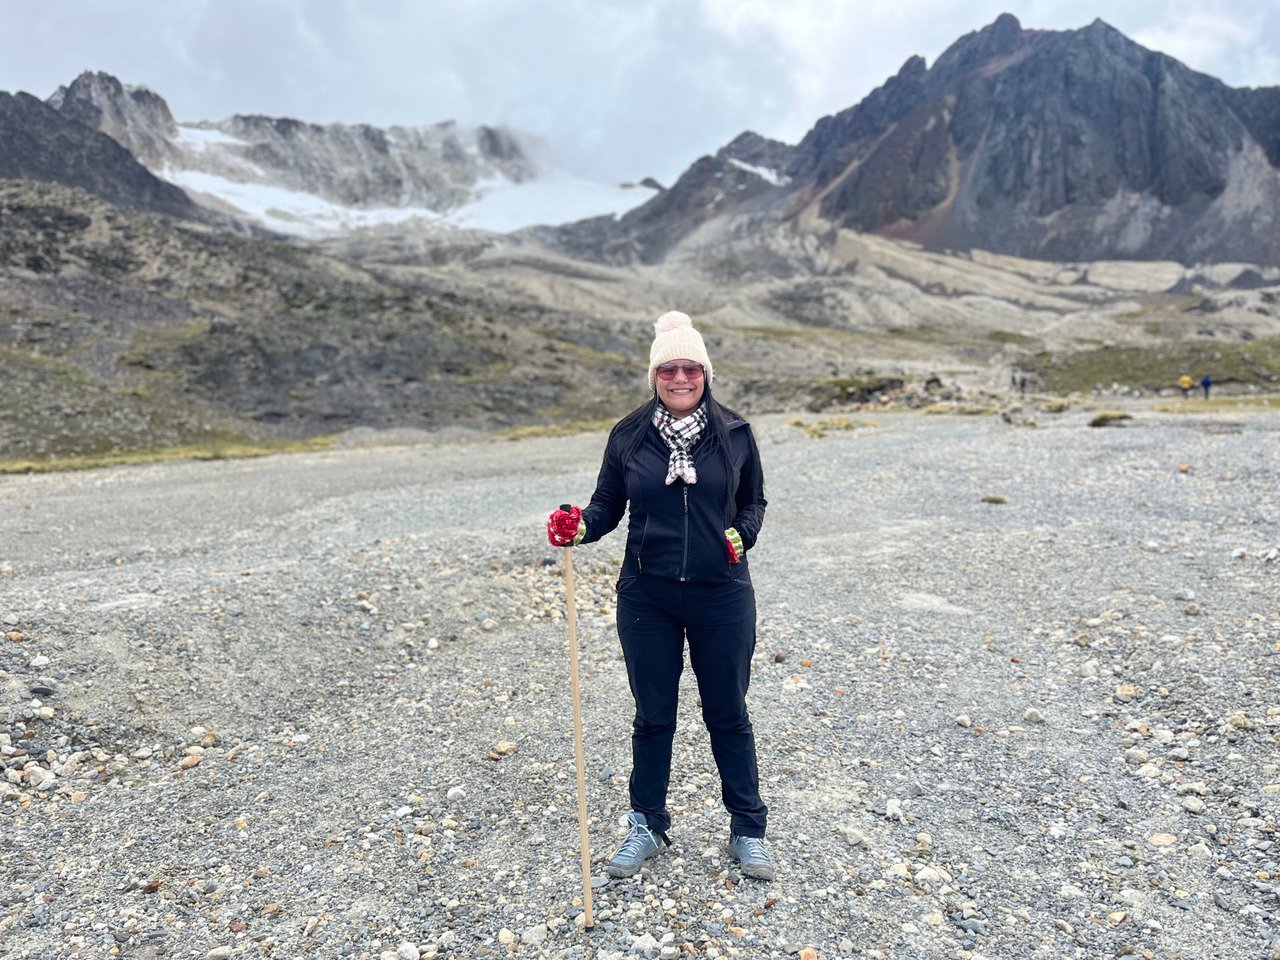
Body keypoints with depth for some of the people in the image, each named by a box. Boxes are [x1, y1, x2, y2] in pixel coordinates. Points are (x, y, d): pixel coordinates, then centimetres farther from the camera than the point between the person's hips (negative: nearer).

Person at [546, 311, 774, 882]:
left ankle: (748, 831, 33)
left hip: (722, 596, 0)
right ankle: (647, 828, 35)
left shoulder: (733, 433, -2)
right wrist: (580, 528, -16)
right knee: (653, 717, 14)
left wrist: (742, 534, -11)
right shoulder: (629, 436, -2)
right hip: (646, 599, 1)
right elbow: (608, 504, 4)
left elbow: (754, 500, 9)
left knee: (728, 716, 13)